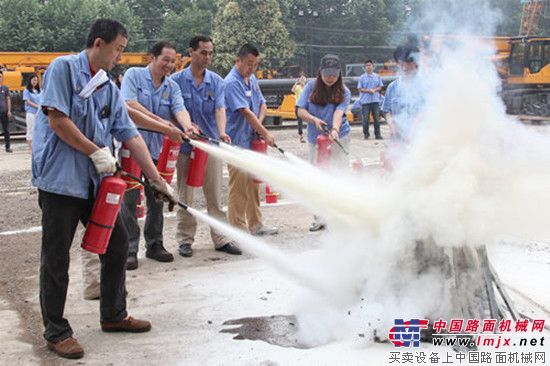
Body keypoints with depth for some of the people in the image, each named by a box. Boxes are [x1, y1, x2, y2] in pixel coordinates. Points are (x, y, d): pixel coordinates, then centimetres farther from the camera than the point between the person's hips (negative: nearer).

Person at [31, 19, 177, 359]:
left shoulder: (110, 89, 13)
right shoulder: (64, 68, -8)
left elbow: (132, 137, 10)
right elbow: (57, 119, -17)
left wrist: (159, 181, 7)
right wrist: (97, 152, -12)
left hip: (95, 182, 8)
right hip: (60, 180, -7)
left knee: (117, 244, 12)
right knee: (56, 259, 1)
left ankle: (114, 315, 28)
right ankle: (56, 332, 15)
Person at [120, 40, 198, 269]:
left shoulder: (172, 87, 9)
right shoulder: (134, 75, -3)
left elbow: (179, 109, -9)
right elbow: (130, 104, -16)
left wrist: (187, 126, -31)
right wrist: (158, 120, -20)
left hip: (158, 149, 5)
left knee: (157, 199, 12)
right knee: (130, 200, -2)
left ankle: (154, 244, 24)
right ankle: (129, 249, 5)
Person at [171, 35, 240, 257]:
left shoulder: (216, 81, 4)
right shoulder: (177, 80, -1)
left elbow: (220, 108, -9)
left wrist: (222, 132, -27)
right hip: (185, 145, -1)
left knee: (215, 196, 6)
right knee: (185, 197, 6)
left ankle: (220, 239, 14)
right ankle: (185, 240, 16)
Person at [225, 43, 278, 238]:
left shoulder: (252, 80, 11)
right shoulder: (232, 82, -16)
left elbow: (262, 104, 15)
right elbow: (246, 112, -21)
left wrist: (259, 123, -6)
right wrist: (265, 133, -18)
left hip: (252, 140, 9)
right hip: (237, 142, -9)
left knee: (253, 184, 15)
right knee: (239, 187, -4)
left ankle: (255, 225, 25)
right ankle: (238, 228, 4)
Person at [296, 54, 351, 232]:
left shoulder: (343, 92, -4)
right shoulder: (311, 87, -1)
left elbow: (339, 112, -20)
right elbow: (300, 111, -4)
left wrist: (335, 129, -39)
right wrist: (314, 120, -23)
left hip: (339, 138, -2)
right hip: (315, 139, 2)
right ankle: (318, 219, 16)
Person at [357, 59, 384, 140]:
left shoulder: (377, 77, 8)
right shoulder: (362, 77, 2)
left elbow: (380, 87, 10)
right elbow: (360, 88, 0)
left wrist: (375, 90, -11)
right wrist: (368, 90, -15)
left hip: (375, 100, 2)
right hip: (365, 100, -2)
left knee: (376, 118, 2)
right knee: (365, 118, -1)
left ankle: (377, 134, 7)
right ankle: (366, 134, 10)